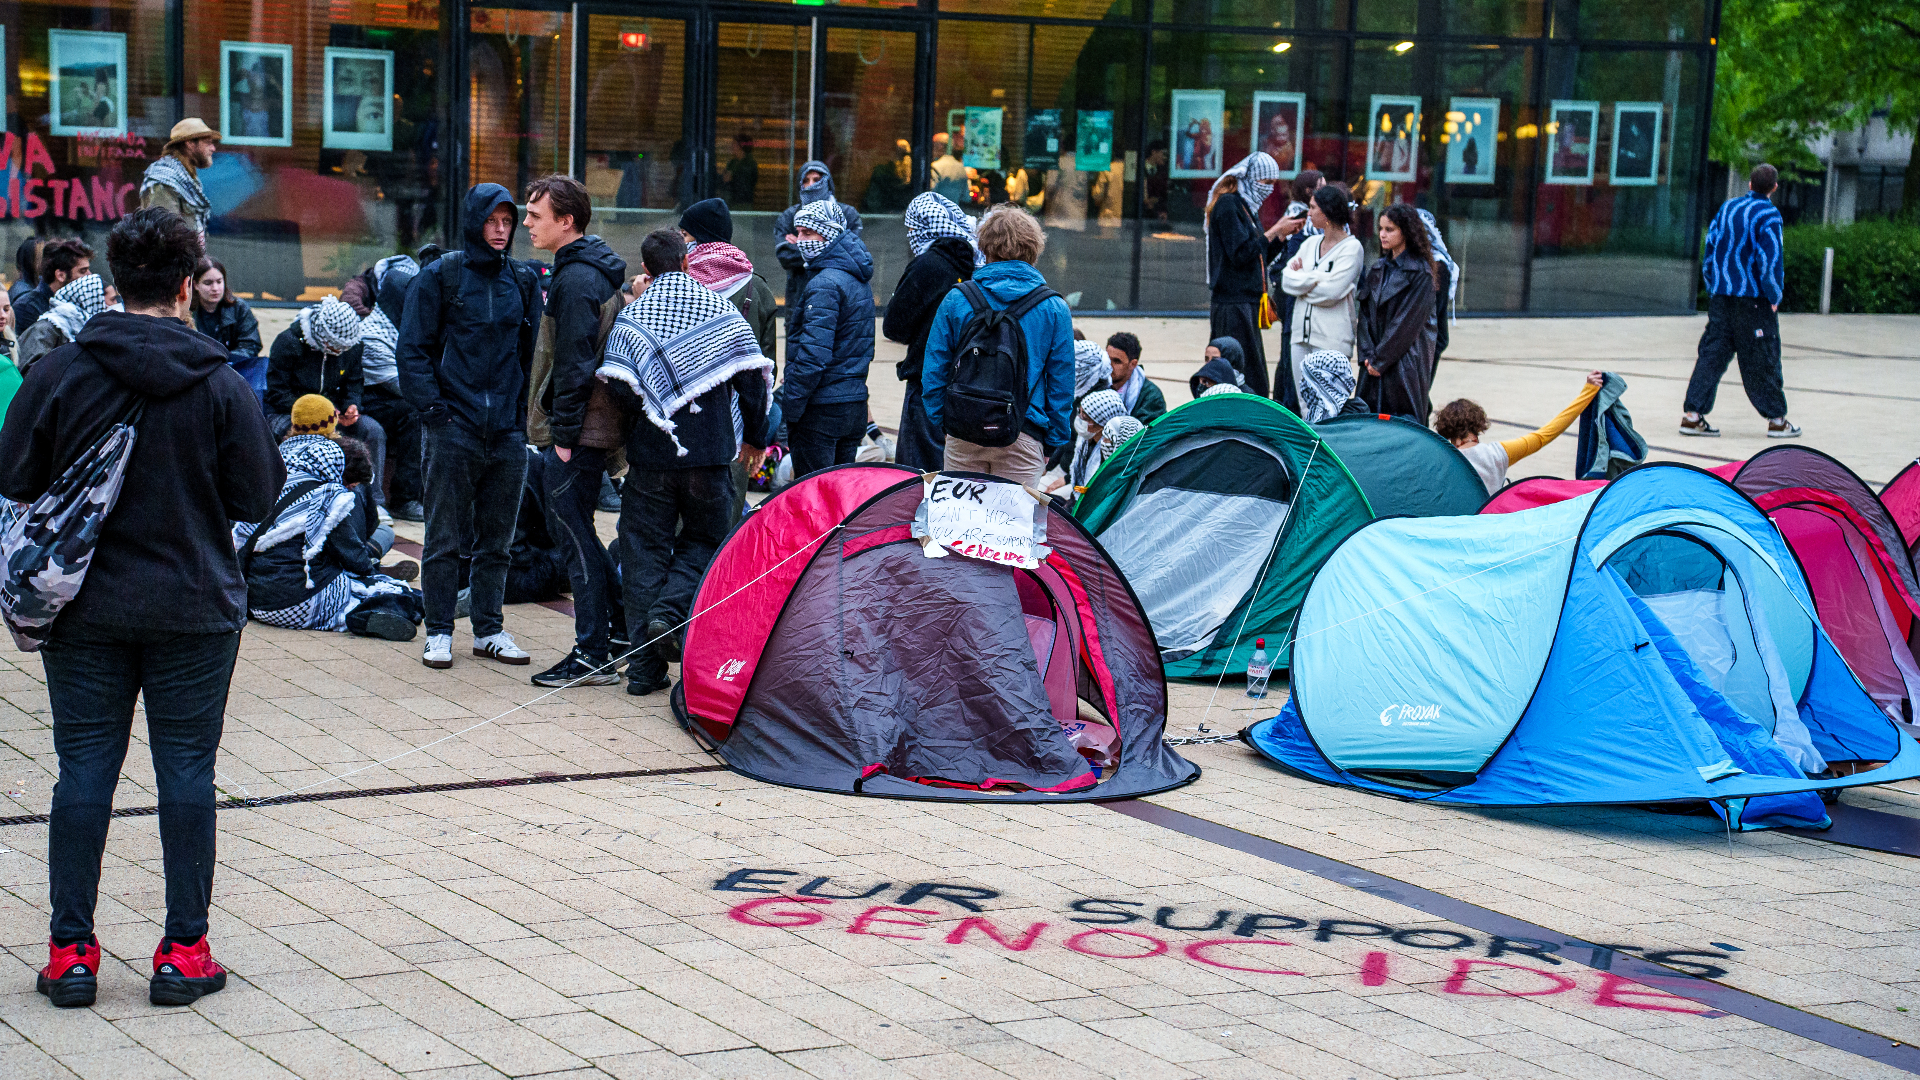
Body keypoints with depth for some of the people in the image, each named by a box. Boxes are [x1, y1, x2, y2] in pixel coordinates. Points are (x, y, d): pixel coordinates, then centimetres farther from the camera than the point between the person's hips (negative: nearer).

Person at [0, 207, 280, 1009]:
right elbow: (255, 500, -3)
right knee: (186, 770, 7)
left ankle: (71, 950, 10)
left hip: (84, 606, 1)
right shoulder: (221, 386, -9)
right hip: (195, 610, -1)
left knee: (84, 768, 8)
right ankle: (183, 951, 10)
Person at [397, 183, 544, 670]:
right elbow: (412, 350, -3)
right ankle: (439, 632, 9)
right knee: (445, 539, 1)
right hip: (453, 429, -4)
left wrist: (525, 412, 4)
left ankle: (489, 629, 18)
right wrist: (433, 408, -11)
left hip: (508, 431, 4)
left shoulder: (524, 281, 11)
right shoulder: (440, 277, -2)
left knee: (497, 539, 10)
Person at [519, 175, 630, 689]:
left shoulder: (576, 279, -17)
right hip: (596, 427, 10)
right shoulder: (594, 270, 16)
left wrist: (565, 433, -18)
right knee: (570, 527, 18)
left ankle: (592, 656, -1)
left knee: (575, 533, -5)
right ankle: (624, 628, 23)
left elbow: (575, 363, -21)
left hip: (577, 431, -10)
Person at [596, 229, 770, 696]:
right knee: (703, 540, 17)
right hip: (711, 452, 0)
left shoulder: (633, 315, -2)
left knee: (645, 552, 7)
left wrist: (646, 412, 9)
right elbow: (752, 377, 3)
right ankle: (671, 610, -11)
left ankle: (645, 668, 4)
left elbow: (619, 385, -13)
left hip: (651, 453, 0)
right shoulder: (721, 308, 3)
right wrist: (754, 438, 15)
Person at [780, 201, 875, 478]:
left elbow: (813, 354, -21)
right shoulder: (859, 280, 12)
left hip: (821, 409, -9)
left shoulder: (824, 284, -16)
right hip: (855, 403, 9)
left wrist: (789, 409, -16)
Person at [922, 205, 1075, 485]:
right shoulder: (1055, 309, 1)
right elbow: (1061, 383, 4)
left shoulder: (956, 300, 1)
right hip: (1023, 437, -1)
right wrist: (1055, 444, 11)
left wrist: (937, 424, 14)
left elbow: (934, 373, 4)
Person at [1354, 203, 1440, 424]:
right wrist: (1367, 354, -3)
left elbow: (1408, 322, -12)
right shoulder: (1378, 269, 13)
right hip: (1375, 364, 6)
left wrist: (1380, 359, -12)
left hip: (1405, 362, -6)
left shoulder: (1420, 273, -8)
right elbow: (1365, 313, 10)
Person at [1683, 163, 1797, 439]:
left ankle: (1693, 415, -2)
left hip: (1721, 297, 5)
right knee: (1762, 359, 3)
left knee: (1712, 353, 5)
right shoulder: (1768, 216, -11)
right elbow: (1770, 261, -16)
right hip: (1754, 299, -5)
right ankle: (1777, 420, 12)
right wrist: (1775, 297, -6)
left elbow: (1709, 252, 11)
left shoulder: (1727, 208, 9)